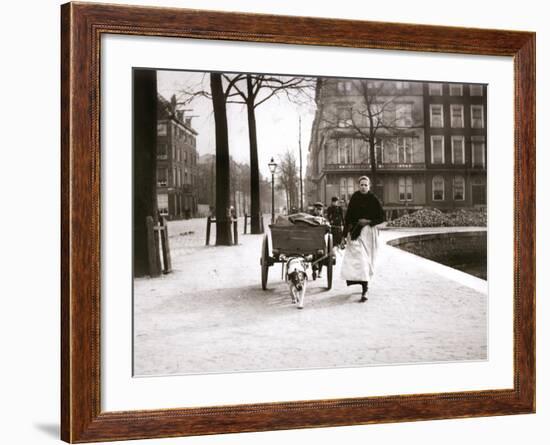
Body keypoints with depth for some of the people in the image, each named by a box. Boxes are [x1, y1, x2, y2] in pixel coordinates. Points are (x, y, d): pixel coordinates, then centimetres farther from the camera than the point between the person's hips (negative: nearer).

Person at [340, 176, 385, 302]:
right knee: (359, 260, -6)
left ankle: (364, 290, 2)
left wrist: (368, 221, -14)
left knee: (366, 261, -1)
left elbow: (381, 217, 1)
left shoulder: (373, 199, -2)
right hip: (355, 232, 2)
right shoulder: (354, 198, 3)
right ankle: (364, 287, 2)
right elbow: (347, 217, 5)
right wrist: (344, 236, 2)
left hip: (368, 232, -1)